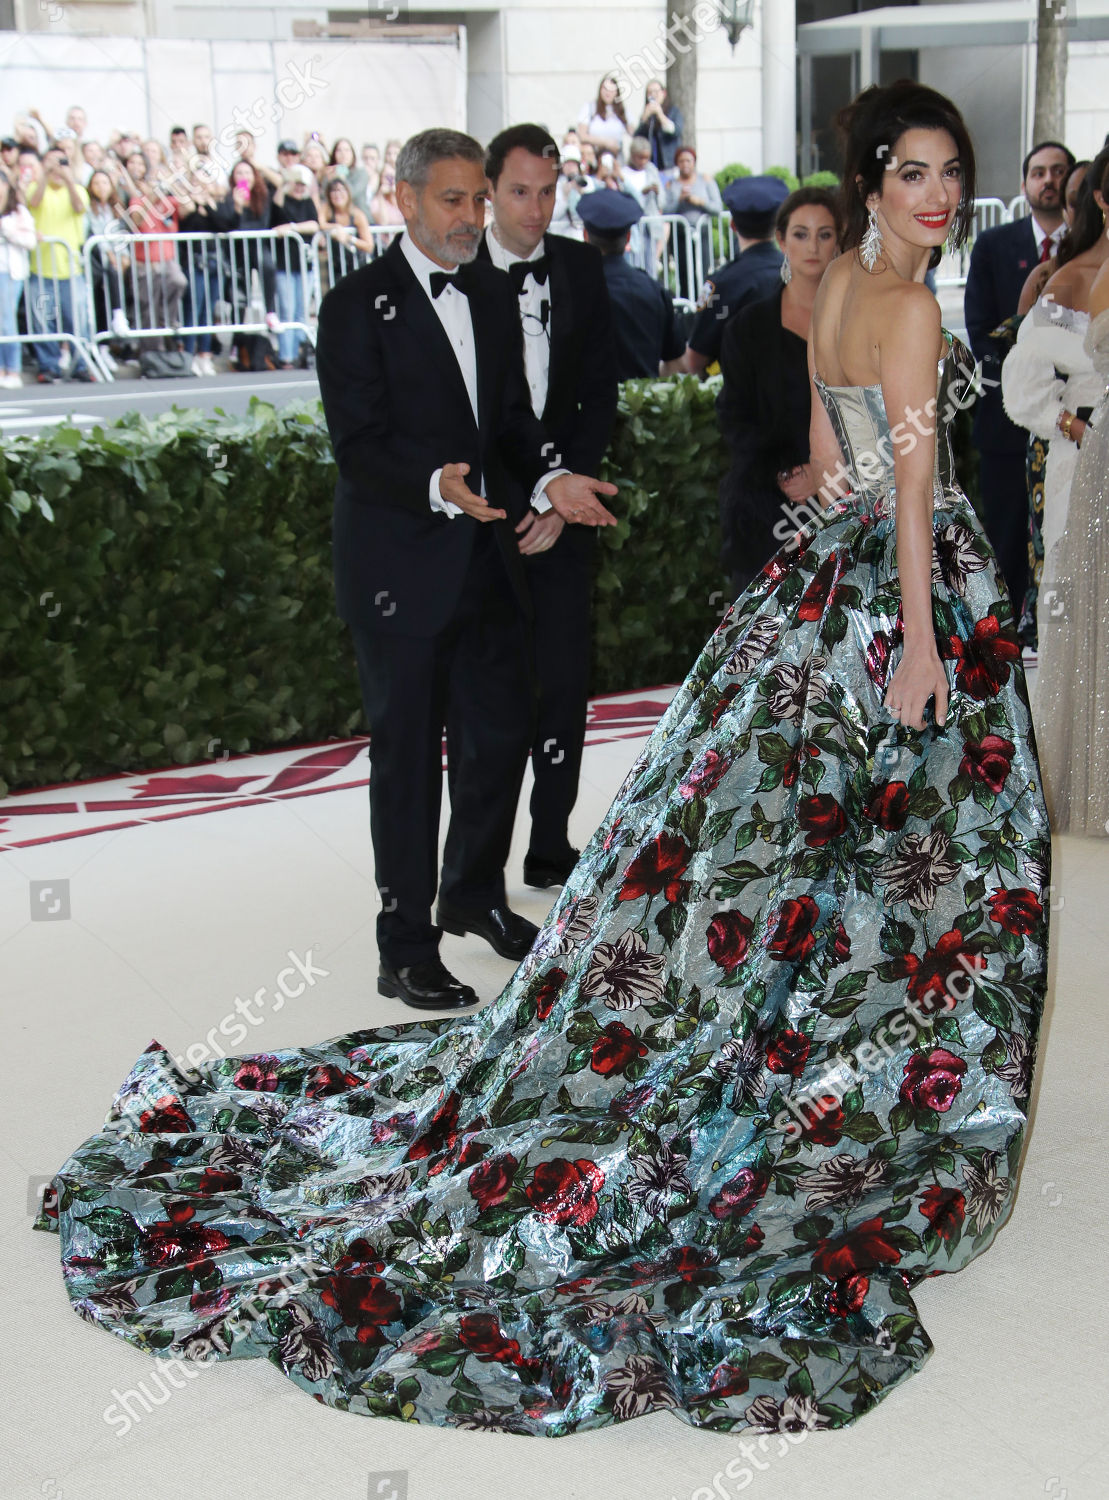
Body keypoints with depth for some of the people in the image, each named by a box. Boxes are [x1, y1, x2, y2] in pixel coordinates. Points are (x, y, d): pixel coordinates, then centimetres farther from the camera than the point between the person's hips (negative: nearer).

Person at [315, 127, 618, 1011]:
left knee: (501, 737, 15)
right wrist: (436, 488, -33)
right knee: (407, 757, 2)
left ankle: (474, 895, 38)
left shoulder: (494, 297, 12)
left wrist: (549, 480, -5)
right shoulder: (360, 305, -10)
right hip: (401, 570, -7)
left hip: (487, 562, 7)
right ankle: (406, 951, 13)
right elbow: (358, 445, -16)